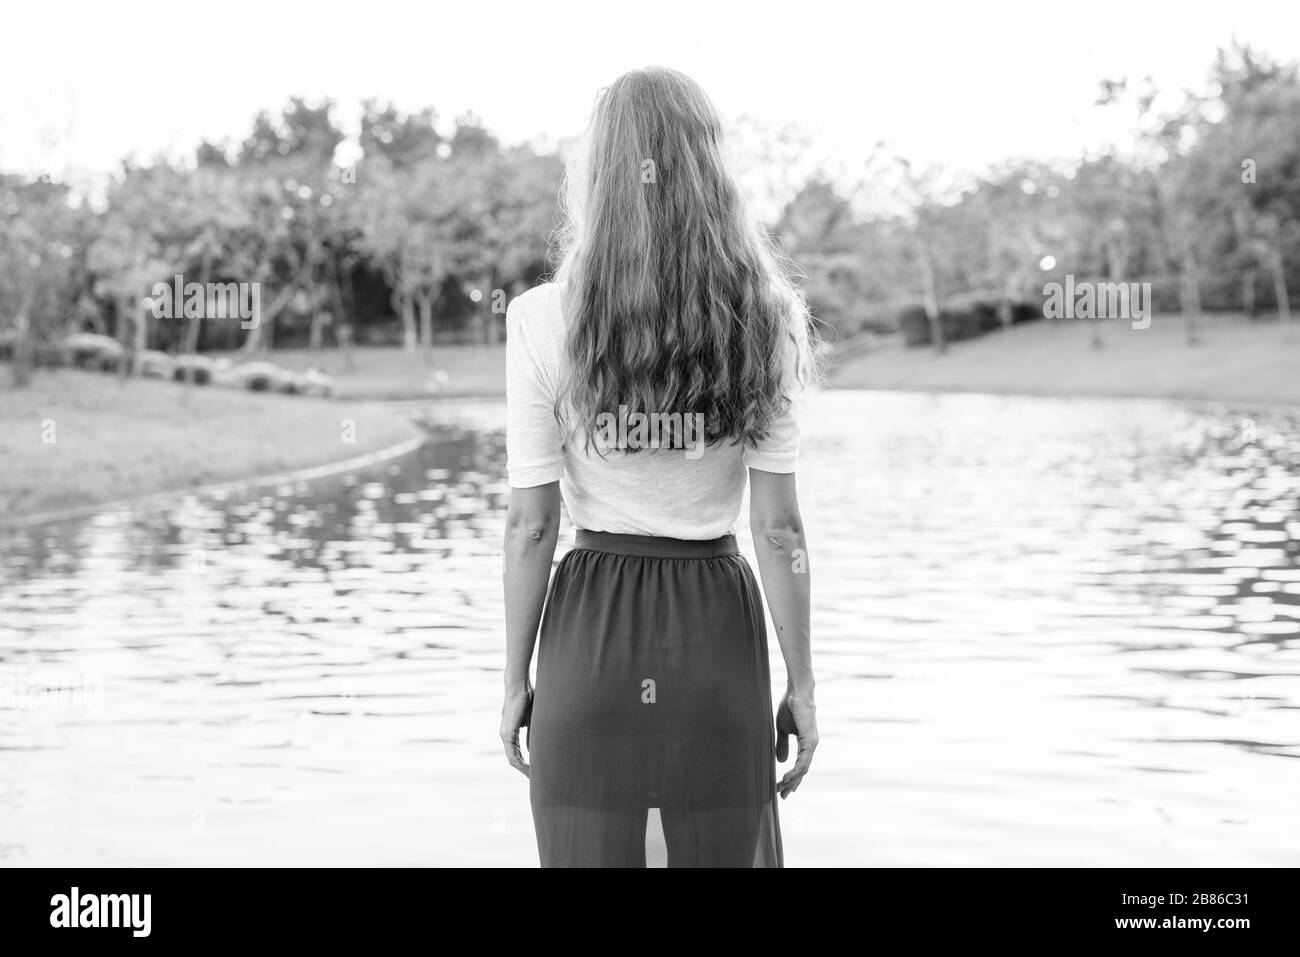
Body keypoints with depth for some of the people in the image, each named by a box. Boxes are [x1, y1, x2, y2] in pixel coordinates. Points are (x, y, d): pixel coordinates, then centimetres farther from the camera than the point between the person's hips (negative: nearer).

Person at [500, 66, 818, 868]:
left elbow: (531, 525, -6)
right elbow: (779, 529, -6)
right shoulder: (762, 322, -6)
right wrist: (802, 684, 4)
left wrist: (515, 681, 5)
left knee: (586, 853, 11)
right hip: (717, 628, 1)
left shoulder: (541, 323, -8)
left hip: (589, 629, 0)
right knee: (731, 851, 13)